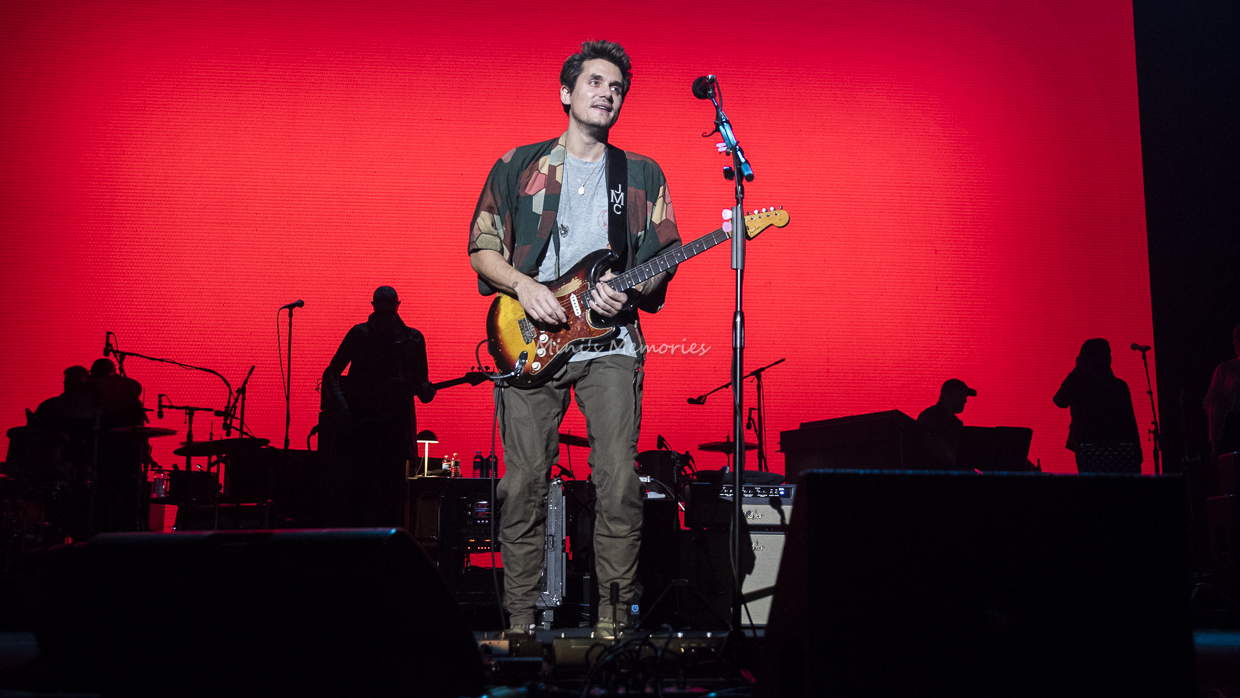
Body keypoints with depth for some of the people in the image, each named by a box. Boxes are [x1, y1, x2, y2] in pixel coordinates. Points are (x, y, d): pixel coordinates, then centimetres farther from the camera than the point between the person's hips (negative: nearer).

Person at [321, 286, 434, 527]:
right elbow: (331, 373, 9)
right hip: (359, 423, 0)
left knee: (392, 489, -2)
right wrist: (338, 402, -8)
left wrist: (424, 390, -14)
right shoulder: (359, 334, 6)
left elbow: (420, 381, 10)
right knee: (357, 486, -2)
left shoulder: (412, 339, 9)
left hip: (395, 424, 0)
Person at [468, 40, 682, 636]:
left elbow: (664, 261, 11)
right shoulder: (518, 167, 11)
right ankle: (521, 622, 13)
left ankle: (613, 619, 6)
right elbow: (481, 247, 10)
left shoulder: (643, 176, 13)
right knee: (522, 485, 0)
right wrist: (523, 285, -8)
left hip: (610, 343, 1)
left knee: (620, 483, -7)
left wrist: (629, 291, -9)